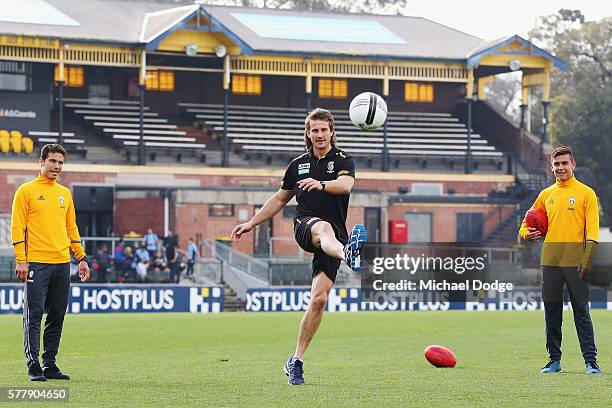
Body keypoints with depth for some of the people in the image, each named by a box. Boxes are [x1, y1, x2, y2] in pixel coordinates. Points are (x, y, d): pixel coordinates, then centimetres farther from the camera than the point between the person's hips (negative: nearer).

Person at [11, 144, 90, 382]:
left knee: (57, 317, 7)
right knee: (34, 315, -5)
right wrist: (21, 260, -12)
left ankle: (50, 364, 13)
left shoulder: (65, 193, 17)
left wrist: (81, 257, 14)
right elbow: (17, 227, -5)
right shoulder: (26, 191, 0)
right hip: (36, 264, -6)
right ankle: (33, 366, -4)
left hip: (62, 263, 6)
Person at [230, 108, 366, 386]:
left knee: (319, 299, -11)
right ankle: (348, 254, -77)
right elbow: (280, 199, 30)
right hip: (305, 226, 1)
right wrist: (251, 223, 28)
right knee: (325, 228, -39)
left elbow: (345, 185, -17)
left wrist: (321, 184, -37)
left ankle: (296, 362, 0)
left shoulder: (343, 161, 6)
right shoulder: (298, 165, 17)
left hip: (334, 236, -1)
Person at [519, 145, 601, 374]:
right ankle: (554, 360, 14)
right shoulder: (546, 194, 14)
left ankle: (591, 361, 0)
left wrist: (587, 261, -14)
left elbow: (592, 229, -5)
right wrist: (526, 233, 0)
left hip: (575, 262, -4)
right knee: (552, 313, 6)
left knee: (581, 312, -3)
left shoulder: (586, 193, 2)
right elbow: (529, 221, 24)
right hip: (550, 261, 4)